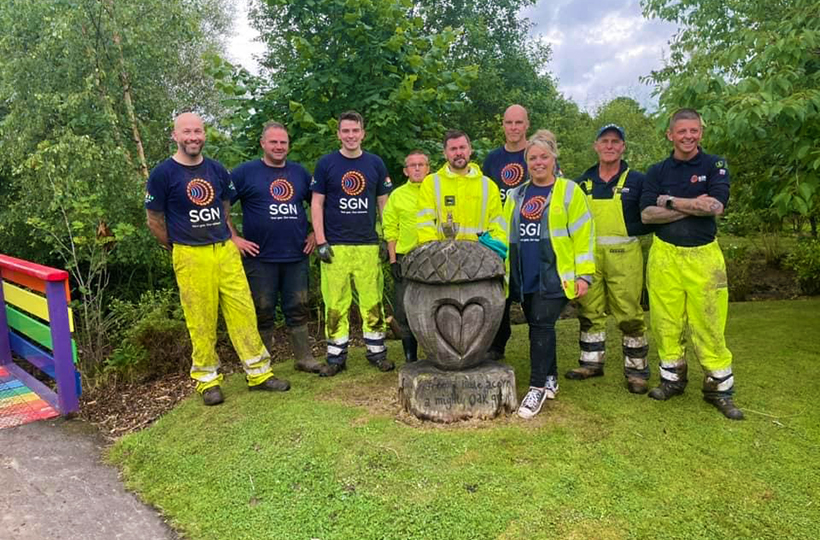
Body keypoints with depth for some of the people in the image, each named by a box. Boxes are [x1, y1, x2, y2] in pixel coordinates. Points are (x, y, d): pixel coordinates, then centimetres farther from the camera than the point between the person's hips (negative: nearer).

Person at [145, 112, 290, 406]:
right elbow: (154, 221, 3)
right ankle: (208, 379, 17)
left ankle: (259, 372, 14)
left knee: (243, 311, 4)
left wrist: (231, 238, 14)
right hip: (191, 257, -4)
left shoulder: (217, 170, 10)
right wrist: (180, 250, 9)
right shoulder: (162, 174, -3)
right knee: (201, 321, 1)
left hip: (227, 252, 4)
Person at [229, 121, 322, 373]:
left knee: (298, 309, 11)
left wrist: (315, 233, 9)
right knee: (263, 313, 6)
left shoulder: (299, 172, 12)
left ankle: (304, 358, 22)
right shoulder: (246, 172, -1)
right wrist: (233, 238, -9)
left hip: (297, 256, 3)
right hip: (260, 257, -3)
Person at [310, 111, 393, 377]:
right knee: (335, 303, 2)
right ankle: (336, 356, 13)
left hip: (368, 245, 2)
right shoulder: (326, 163, 3)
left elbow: (384, 203, 12)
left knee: (373, 301, 4)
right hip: (335, 245, -1)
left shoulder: (375, 163, 8)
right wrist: (320, 242, -5)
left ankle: (376, 351, 18)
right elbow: (316, 203, 3)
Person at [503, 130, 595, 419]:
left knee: (542, 325, -10)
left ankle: (539, 387, -1)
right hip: (524, 276, 5)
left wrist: (584, 274, -9)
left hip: (554, 274, -5)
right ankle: (550, 379, 26)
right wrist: (504, 270, 12)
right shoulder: (516, 195, 14)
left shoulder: (569, 191, 0)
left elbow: (582, 234, -4)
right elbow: (507, 234, 18)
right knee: (536, 326, 11)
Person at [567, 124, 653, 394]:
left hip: (624, 256, -3)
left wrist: (625, 231, -12)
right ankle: (591, 362, 24)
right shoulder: (582, 182, 12)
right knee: (589, 312, 10)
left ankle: (636, 371, 10)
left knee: (630, 315, -2)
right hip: (589, 255, 3)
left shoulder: (636, 180, 4)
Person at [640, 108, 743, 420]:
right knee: (666, 322, 6)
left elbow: (716, 207, -13)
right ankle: (672, 379, 21)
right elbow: (647, 214, -5)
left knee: (709, 325, 0)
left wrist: (670, 201, -9)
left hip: (703, 256, -1)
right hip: (665, 255, 2)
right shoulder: (657, 171, 7)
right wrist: (692, 206, -12)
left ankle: (719, 388, 12)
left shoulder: (714, 166, 3)